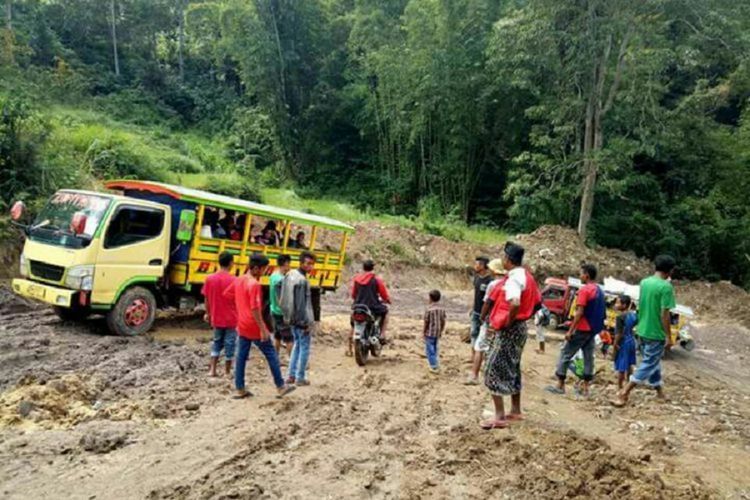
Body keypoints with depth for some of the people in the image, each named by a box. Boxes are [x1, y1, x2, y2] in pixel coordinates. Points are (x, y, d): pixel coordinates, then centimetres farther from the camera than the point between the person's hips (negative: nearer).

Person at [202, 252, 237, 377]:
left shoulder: (210, 279, -3)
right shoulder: (233, 280, -15)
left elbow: (206, 298, 4)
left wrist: (208, 313, 18)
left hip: (216, 318, 4)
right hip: (231, 318, -4)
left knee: (217, 342, 19)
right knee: (229, 343, 7)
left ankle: (212, 369, 15)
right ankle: (227, 371, 15)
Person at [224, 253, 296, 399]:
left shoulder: (238, 280, 6)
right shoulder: (255, 284, -20)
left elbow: (226, 294, 19)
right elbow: (255, 309, -25)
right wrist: (263, 329, -22)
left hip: (242, 326, 8)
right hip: (254, 327, -8)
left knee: (241, 356, 12)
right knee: (271, 355, 3)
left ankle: (240, 389, 15)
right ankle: (281, 387, 10)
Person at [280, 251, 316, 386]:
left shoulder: (290, 275, 5)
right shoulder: (302, 281, -21)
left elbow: (284, 300, 12)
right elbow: (302, 304, -22)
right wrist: (307, 323, -16)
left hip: (292, 318, 8)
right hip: (302, 320, -8)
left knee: (297, 345, 20)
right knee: (304, 348, 5)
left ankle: (291, 375, 23)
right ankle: (300, 378, 11)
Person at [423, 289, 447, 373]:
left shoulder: (429, 309, -19)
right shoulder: (442, 308, -2)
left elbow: (426, 322, -14)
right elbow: (443, 321, 4)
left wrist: (424, 332, -2)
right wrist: (441, 331, 17)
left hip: (430, 333, -6)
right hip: (437, 333, 6)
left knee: (430, 350, 6)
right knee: (435, 349, 22)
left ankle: (434, 367, 7)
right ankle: (437, 364, 29)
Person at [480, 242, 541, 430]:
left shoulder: (513, 279, -20)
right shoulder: (527, 276, 10)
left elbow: (515, 304, -35)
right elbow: (537, 302, 17)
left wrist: (506, 323, -22)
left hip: (508, 331, -10)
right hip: (520, 328, 10)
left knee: (494, 371, -3)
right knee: (512, 370, 20)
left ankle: (500, 417, -1)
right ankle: (516, 411, 30)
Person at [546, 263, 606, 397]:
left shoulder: (584, 289, -15)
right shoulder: (600, 291, 11)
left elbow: (579, 312, -20)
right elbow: (602, 313, 15)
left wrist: (570, 330, -18)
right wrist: (597, 325, 21)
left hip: (582, 329, -8)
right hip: (593, 330, 8)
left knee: (565, 354, -1)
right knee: (589, 357, 10)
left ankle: (560, 385, 1)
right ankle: (585, 387, 12)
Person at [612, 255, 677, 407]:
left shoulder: (644, 282, 4)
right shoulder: (666, 287, -18)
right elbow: (664, 314, -19)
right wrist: (669, 336, -14)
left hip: (642, 330, 7)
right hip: (656, 333, -7)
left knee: (653, 362, 21)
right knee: (648, 364, 0)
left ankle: (660, 392, 35)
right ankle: (624, 394, -5)